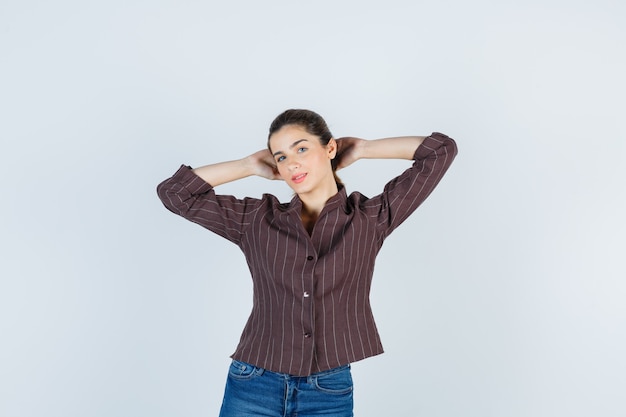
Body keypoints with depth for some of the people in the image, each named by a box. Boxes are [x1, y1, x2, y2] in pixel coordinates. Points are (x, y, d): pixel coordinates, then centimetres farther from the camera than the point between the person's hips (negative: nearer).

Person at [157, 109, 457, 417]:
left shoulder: (370, 218, -1)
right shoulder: (256, 219, 3)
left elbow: (442, 150, -2)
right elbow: (173, 192, 5)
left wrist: (360, 149, 6)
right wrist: (251, 165, 6)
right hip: (253, 388, 1)